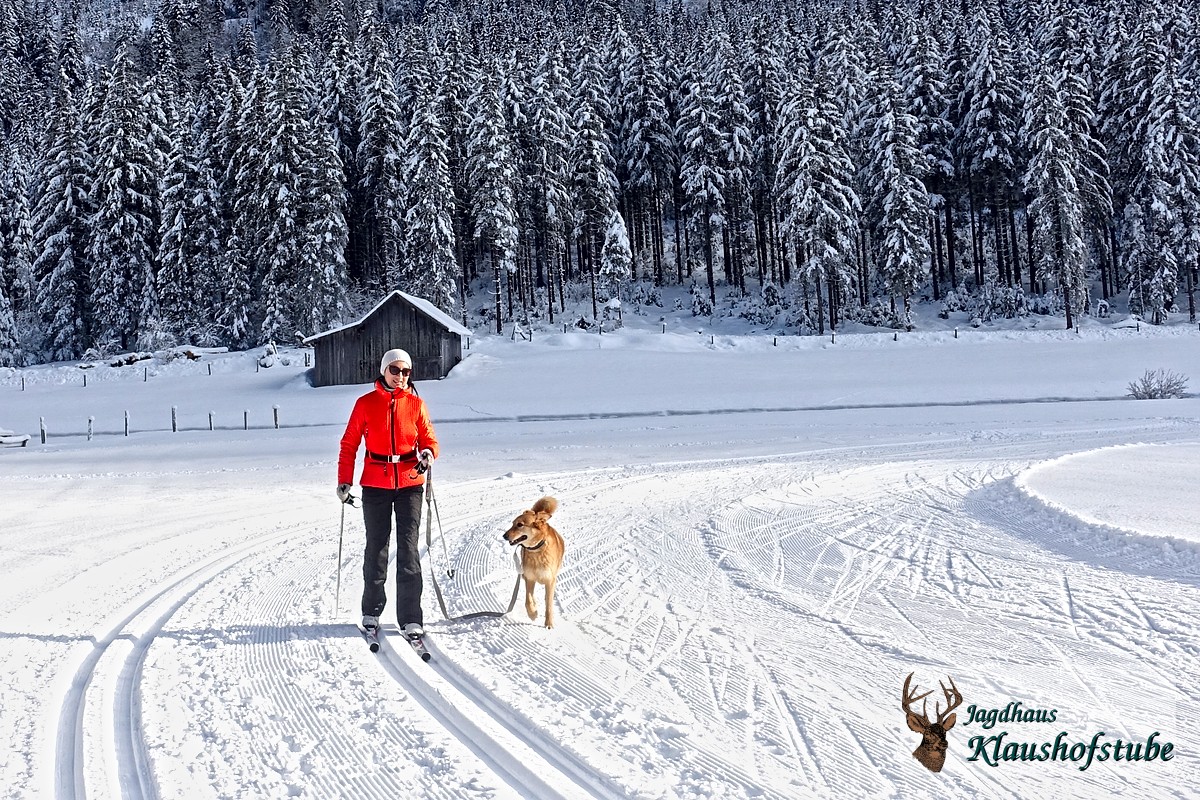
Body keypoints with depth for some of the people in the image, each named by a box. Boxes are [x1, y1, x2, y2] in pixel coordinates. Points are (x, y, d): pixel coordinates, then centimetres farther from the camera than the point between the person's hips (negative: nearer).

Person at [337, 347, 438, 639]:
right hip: (375, 485, 0)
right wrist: (344, 481, -2)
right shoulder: (366, 404, 1)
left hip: (410, 483, 0)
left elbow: (429, 439, 7)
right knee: (376, 547, 8)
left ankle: (411, 618, -5)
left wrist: (427, 454, -16)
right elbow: (349, 444, 4)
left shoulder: (416, 404, 4)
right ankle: (372, 610, 24)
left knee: (408, 549, -6)